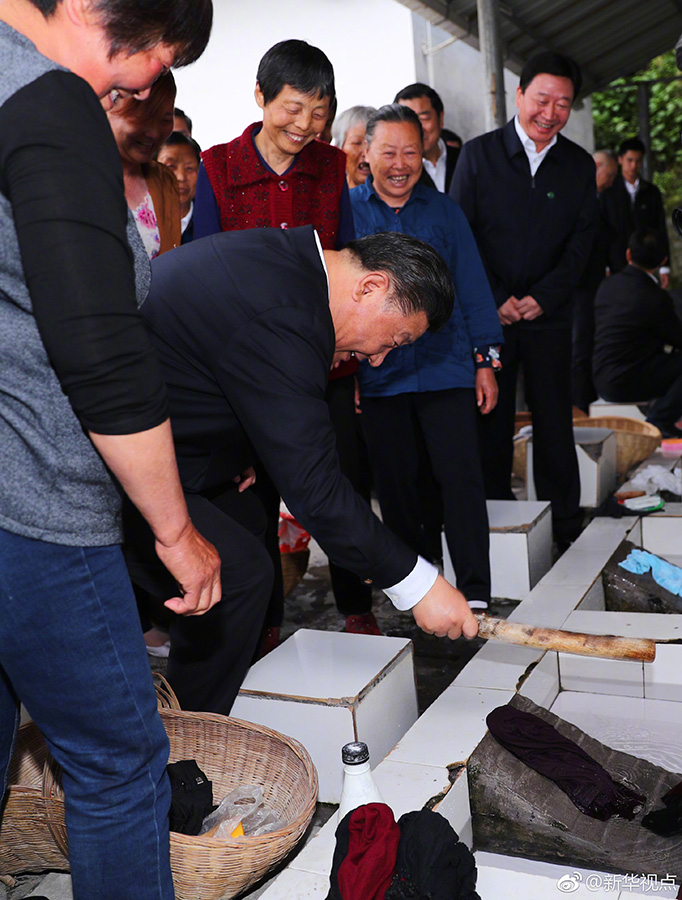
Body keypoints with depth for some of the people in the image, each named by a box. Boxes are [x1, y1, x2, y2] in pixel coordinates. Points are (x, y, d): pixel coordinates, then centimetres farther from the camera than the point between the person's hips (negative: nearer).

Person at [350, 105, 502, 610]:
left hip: (446, 367, 0)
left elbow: (471, 286, 11)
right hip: (378, 374, 0)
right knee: (397, 486, 8)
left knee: (462, 477, -6)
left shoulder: (444, 211, 9)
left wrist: (485, 360, 6)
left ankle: (476, 595, 2)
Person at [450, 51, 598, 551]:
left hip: (549, 314, 2)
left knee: (555, 422, 4)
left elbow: (581, 241, 5)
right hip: (487, 312, -1)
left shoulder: (580, 165, 9)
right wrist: (495, 300, -9)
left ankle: (565, 525, 16)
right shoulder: (478, 154, 2)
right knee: (489, 420, 3)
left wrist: (542, 298, -9)